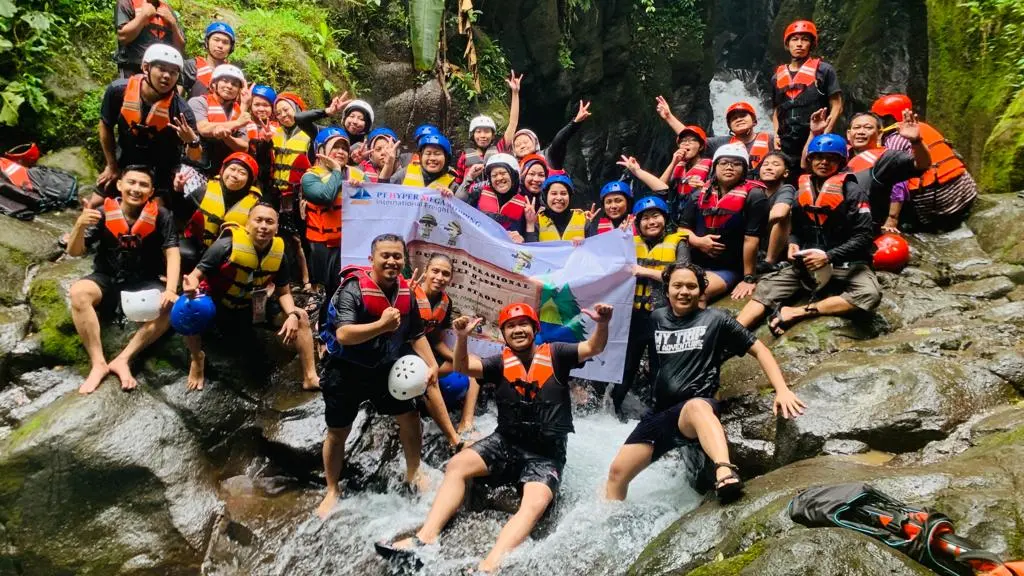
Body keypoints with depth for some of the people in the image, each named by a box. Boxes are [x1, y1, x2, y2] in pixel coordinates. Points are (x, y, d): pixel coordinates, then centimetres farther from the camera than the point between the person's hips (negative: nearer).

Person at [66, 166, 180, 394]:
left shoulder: (161, 216, -7)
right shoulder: (104, 213, -6)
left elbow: (172, 253, -11)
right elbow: (74, 252, -5)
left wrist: (170, 290, -26)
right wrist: (80, 226, -27)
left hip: (144, 282, 0)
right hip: (107, 280, 0)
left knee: (172, 305, -27)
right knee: (78, 292, -30)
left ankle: (123, 360, -24)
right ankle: (98, 363, -26)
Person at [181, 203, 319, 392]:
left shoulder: (279, 254, -12)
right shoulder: (227, 245, -25)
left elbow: (283, 292, -1)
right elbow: (196, 275, -20)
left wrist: (292, 315, -20)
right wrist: (191, 286, -45)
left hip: (252, 307, 4)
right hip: (217, 304, -4)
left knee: (300, 317, -9)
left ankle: (310, 377, -2)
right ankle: (197, 359, -2)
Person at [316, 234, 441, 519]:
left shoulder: (405, 292, -4)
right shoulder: (353, 289, -23)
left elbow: (416, 334, 7)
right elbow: (343, 335, -35)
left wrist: (432, 365, -4)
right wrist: (382, 325, -44)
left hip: (385, 369, 5)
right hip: (346, 371, -5)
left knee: (411, 418, 9)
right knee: (338, 432, 7)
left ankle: (413, 473, 34)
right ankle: (333, 491, 28)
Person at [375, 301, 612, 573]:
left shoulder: (555, 355, -2)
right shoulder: (501, 362, 3)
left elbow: (593, 348, -13)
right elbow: (463, 367, -9)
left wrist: (602, 324, -34)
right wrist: (462, 337, -28)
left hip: (546, 453, -4)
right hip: (505, 443, 4)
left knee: (536, 503, -29)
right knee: (457, 464, -14)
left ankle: (487, 567, -42)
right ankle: (425, 538, -20)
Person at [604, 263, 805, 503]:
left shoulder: (715, 319, 3)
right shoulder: (657, 318, 14)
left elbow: (759, 349, 1)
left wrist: (782, 390, -11)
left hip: (698, 407, -6)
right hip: (659, 412, 6)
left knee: (697, 406, -42)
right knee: (617, 471, 0)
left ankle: (725, 474, -65)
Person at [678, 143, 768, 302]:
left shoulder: (753, 196, -10)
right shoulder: (701, 193, 7)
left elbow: (751, 239, -13)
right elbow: (683, 228, 12)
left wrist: (749, 279, -14)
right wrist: (697, 241, -10)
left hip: (729, 269, -5)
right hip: (694, 264, 5)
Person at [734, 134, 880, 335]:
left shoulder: (852, 191, -6)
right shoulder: (802, 191, 9)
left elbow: (863, 236, -12)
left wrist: (829, 256, -23)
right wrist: (793, 244, -5)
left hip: (846, 263, -4)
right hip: (808, 262, 4)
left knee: (870, 294, -33)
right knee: (767, 286, -16)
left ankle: (797, 312, -31)